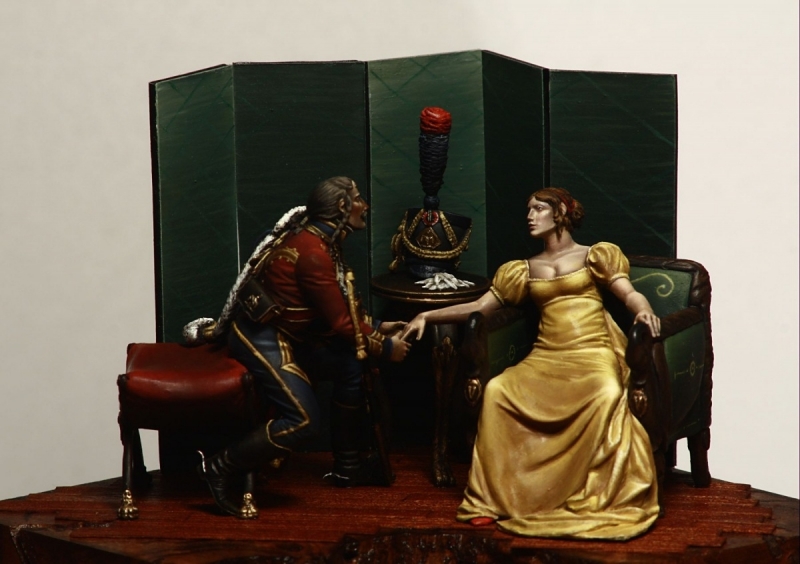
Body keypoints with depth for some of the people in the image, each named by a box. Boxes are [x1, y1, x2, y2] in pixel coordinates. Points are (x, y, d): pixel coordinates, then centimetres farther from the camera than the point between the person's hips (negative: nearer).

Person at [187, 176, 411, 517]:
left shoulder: (322, 241, 8)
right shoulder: (313, 251, -23)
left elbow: (343, 308, 18)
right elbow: (339, 322, -19)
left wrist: (377, 327, 11)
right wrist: (384, 347, -8)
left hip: (285, 335, 10)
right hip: (260, 338, -10)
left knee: (352, 366, 8)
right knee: (303, 421, -17)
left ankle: (346, 466, 18)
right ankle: (221, 468, -8)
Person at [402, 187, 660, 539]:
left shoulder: (593, 257, 12)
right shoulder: (526, 270, 21)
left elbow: (629, 294, -1)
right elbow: (478, 307, 19)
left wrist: (643, 310, -25)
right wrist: (426, 316, 8)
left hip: (593, 355, -3)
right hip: (546, 358, 3)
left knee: (607, 395, -38)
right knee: (497, 391, -27)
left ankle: (609, 499, -30)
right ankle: (496, 497, -20)